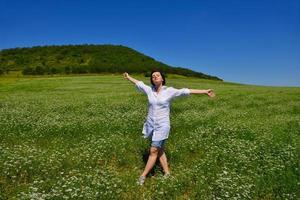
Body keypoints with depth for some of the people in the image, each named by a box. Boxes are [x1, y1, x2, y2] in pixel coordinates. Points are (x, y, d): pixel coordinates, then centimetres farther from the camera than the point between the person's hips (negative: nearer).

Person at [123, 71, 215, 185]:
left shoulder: (169, 91, -6)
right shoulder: (149, 90, 3)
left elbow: (186, 91, -8)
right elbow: (138, 83, 19)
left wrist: (205, 91, -8)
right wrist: (128, 77, 34)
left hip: (162, 126, -4)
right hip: (151, 125, 4)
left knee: (153, 151, -2)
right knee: (159, 150, 11)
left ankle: (143, 176, 13)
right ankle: (167, 173, 26)